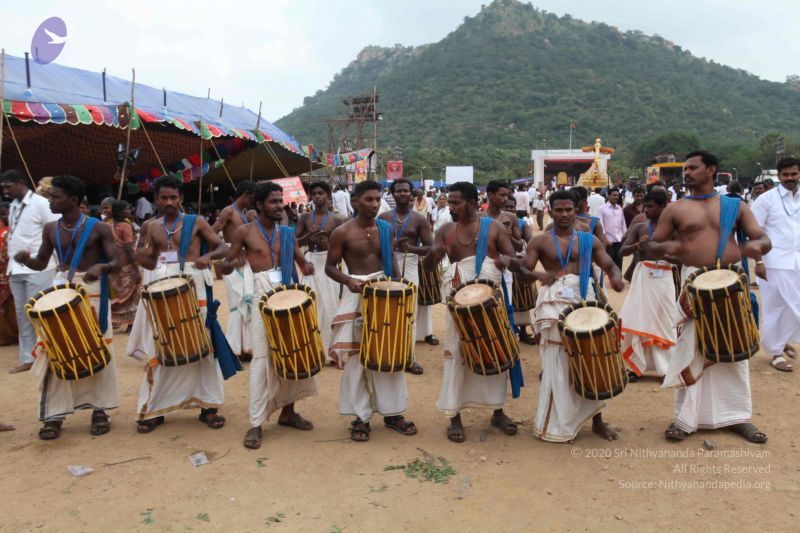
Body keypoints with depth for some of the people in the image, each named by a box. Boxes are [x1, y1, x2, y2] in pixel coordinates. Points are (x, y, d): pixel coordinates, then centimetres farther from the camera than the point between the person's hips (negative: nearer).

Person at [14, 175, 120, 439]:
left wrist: (101, 267, -30)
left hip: (92, 292, -4)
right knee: (54, 351, 0)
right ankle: (54, 414, 8)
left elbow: (116, 263, -8)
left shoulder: (99, 228, -8)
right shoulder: (50, 229, 5)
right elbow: (41, 263, 13)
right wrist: (26, 259, -9)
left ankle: (99, 409, 15)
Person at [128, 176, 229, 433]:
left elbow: (224, 247, -3)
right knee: (159, 348, 4)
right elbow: (152, 263, 13)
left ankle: (208, 406, 11)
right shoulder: (151, 227, 11)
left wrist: (208, 256, -24)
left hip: (191, 285, -3)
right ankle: (153, 408, 16)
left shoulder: (196, 222, 1)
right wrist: (142, 257, -10)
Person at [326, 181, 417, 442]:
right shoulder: (342, 232, -9)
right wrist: (348, 280, -25)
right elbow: (330, 267, -6)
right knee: (355, 355, 0)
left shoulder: (385, 229, 5)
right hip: (357, 294, -4)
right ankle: (360, 416, 13)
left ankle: (392, 411, 21)